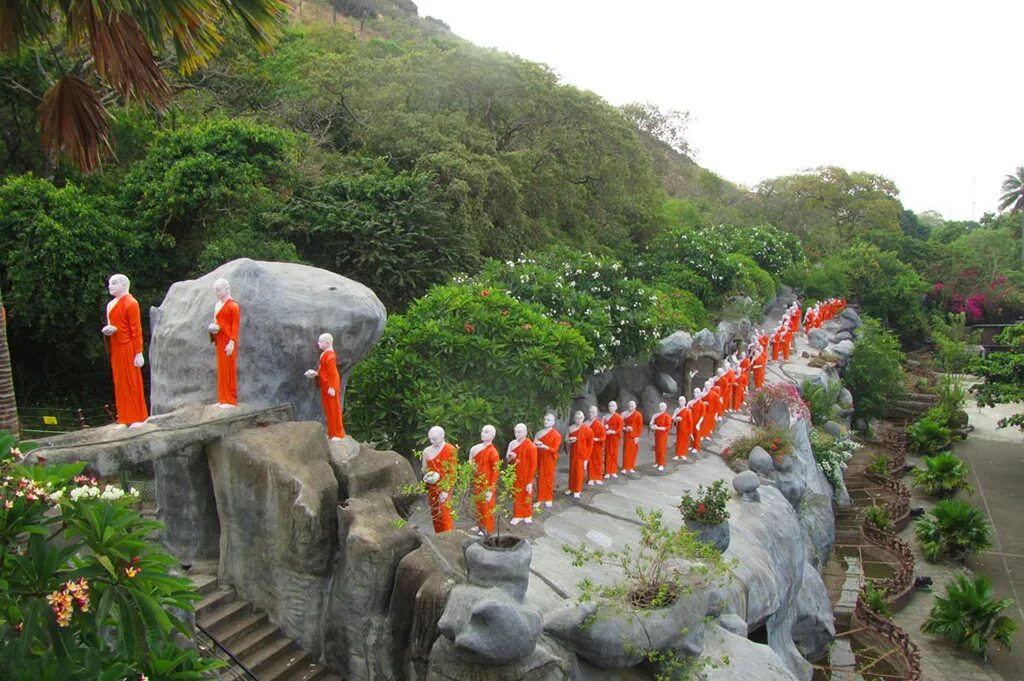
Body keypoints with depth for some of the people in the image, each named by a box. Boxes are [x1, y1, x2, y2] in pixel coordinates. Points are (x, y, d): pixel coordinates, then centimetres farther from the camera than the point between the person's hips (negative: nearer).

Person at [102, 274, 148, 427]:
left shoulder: (130, 303, -9)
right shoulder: (110, 305, 14)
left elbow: (136, 329, -13)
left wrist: (138, 353, -17)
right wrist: (106, 330, 0)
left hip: (128, 349, -8)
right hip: (115, 349, 8)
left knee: (132, 381, -3)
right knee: (119, 383, 7)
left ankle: (138, 418, 4)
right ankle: (125, 419, 10)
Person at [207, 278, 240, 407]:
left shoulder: (233, 306, -11)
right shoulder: (217, 305, 14)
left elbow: (235, 325, -15)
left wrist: (231, 342, -20)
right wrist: (212, 327, 3)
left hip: (228, 341, -8)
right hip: (219, 341, 8)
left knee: (229, 369, -5)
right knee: (221, 369, 10)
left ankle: (231, 400, 0)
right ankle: (223, 399, 16)